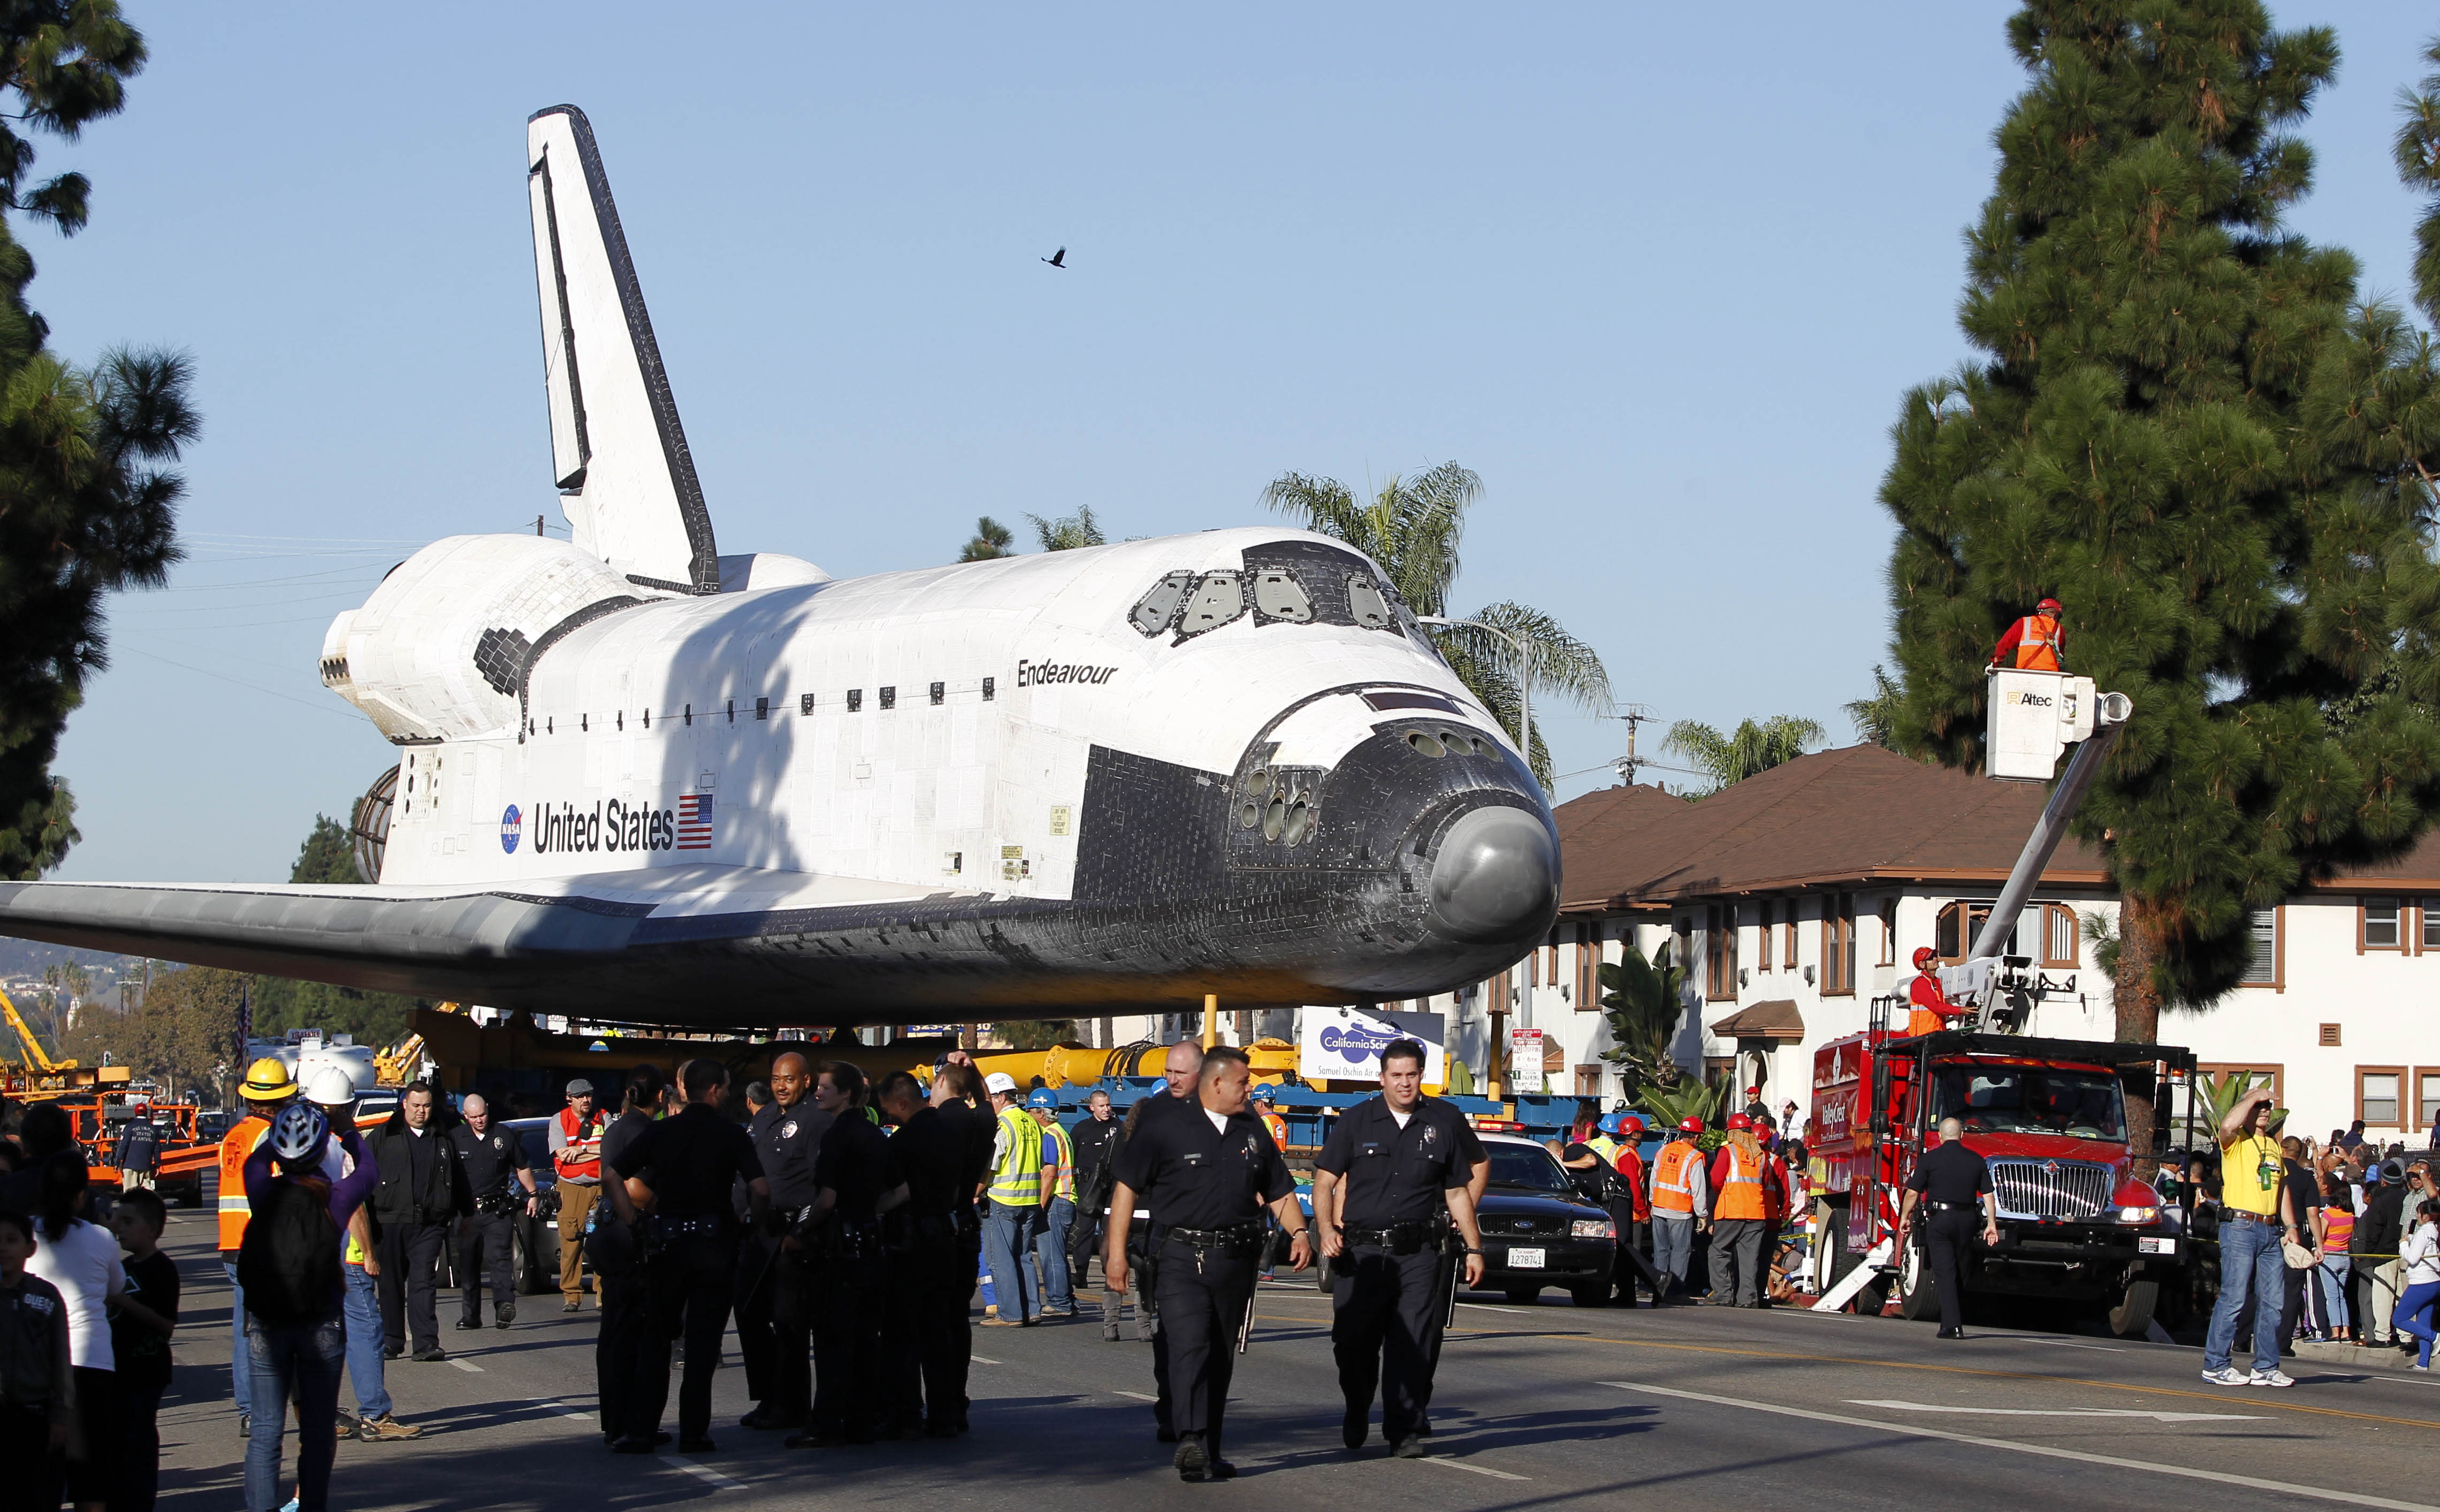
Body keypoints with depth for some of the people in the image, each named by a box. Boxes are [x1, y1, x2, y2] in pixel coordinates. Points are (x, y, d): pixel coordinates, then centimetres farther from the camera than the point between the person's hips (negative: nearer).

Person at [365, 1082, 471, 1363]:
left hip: (429, 1224, 0)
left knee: (424, 1284, -6)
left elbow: (458, 1180, 23)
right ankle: (392, 1342, 14)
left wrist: (466, 1213, 25)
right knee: (391, 1285, 5)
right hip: (390, 1222, 0)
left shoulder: (443, 1140, 14)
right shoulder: (383, 1136, 7)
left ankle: (426, 1344, -10)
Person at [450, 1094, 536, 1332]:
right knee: (468, 1265, 4)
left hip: (498, 1211, -2)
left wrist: (532, 1195, 16)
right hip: (467, 1212, 2)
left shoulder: (505, 1136, 6)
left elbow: (522, 1167, 17)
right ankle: (470, 1315, 10)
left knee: (497, 1257, -15)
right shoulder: (455, 1138, 5)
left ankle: (505, 1304, -24)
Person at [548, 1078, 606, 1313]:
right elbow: (562, 1155, -6)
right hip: (570, 1188, 0)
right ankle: (571, 1296, -2)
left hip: (601, 1187, 1)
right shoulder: (559, 1121, 6)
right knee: (570, 1243, -7)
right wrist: (597, 1151, -5)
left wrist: (580, 1150, -11)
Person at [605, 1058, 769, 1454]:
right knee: (703, 1342, 4)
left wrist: (634, 1223, 4)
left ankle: (639, 1431, 6)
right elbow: (760, 1189, -14)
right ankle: (693, 1432, 2)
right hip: (715, 1242, -2)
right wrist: (756, 1223, 3)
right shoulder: (732, 1134, -5)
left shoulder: (660, 1131, 4)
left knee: (655, 1339, 10)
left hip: (668, 1242, 2)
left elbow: (613, 1175, 1)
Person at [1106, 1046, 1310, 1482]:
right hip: (1181, 1258, -5)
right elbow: (1126, 1185, -3)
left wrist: (1298, 1232, 3)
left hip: (1235, 1261, 5)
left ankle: (1210, 1451, 15)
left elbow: (1279, 1190, 20)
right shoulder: (1166, 1130, -2)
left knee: (1222, 1359, 8)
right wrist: (1116, 1249, -9)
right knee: (1190, 1347, -18)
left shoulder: (1253, 1132, 14)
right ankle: (1191, 1442, -25)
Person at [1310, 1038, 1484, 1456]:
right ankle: (1356, 1418, 27)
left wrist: (1474, 1248, 10)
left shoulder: (1443, 1122, 9)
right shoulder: (1356, 1121, 6)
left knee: (1413, 1346, -5)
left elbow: (1457, 1192, 15)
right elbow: (1324, 1182, 5)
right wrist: (1326, 1230, -11)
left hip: (1418, 1253, 0)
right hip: (1361, 1251, 0)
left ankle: (1405, 1430, 1)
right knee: (1353, 1342, 3)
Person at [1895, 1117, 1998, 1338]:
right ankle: (1957, 1321, 22)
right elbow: (1988, 1195, 4)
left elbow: (1913, 1192, -4)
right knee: (1960, 1272, 15)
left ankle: (1952, 1325, -15)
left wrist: (1905, 1217, 7)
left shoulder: (1930, 1158, -3)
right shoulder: (1976, 1160, 7)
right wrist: (1991, 1224, 7)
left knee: (1944, 1273, -6)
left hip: (1939, 1220, -4)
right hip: (1966, 1220, 4)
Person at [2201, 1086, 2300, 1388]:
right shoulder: (2237, 1141, -1)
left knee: (2273, 1301, 6)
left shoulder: (2274, 1145, 21)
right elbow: (2227, 1126, -26)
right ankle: (2215, 1365, -5)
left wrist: (2291, 1226, 17)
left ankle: (2266, 1367, 13)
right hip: (2240, 1228, -7)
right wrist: (2252, 1097, -13)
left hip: (2271, 1231, 7)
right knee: (2234, 1298, -10)